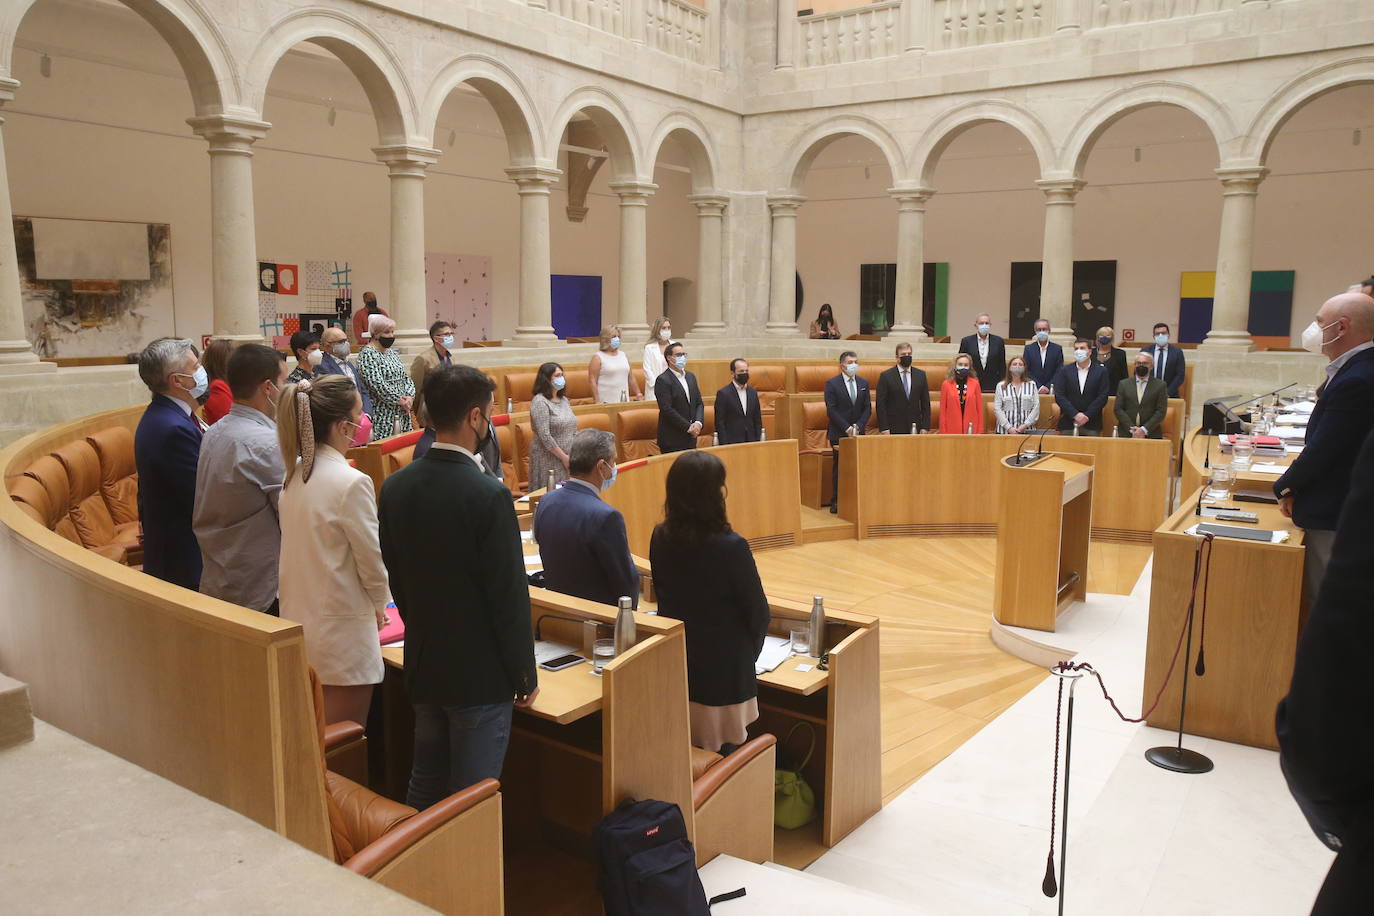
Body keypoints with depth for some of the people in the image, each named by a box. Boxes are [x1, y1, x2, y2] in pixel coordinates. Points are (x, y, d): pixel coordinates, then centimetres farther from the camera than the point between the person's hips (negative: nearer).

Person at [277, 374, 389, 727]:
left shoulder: (294, 474, 3)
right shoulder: (351, 482, -20)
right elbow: (372, 557, -14)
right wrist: (380, 601, 6)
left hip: (298, 619, 8)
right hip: (341, 631, -8)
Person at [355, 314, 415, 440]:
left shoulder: (392, 353, 17)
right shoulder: (367, 354, -8)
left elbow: (406, 378, 17)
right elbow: (377, 384, -18)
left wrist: (410, 397, -2)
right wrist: (400, 400, -13)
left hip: (402, 414, 8)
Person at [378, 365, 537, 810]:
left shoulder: (395, 486, -2)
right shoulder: (489, 496, -23)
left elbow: (395, 577, 7)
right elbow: (510, 595, -18)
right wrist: (525, 674, -6)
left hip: (422, 665, 7)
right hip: (480, 673, -6)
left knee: (425, 782, 22)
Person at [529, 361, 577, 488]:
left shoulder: (564, 400, 12)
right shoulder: (540, 402, -11)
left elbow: (573, 430, 15)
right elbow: (544, 436, -17)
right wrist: (564, 457, -15)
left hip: (569, 457, 7)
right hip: (549, 459, -7)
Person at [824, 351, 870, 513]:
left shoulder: (863, 383, 10)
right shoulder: (832, 383, -3)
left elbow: (867, 408, 8)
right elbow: (831, 410, -8)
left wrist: (858, 426, -7)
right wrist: (847, 428, -14)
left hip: (858, 433, 3)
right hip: (839, 434, -3)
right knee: (838, 468, 0)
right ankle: (836, 502, 5)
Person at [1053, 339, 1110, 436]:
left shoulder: (1101, 371, 5)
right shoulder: (1064, 371, 6)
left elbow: (1102, 397, -1)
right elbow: (1059, 396, -2)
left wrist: (1087, 416, -11)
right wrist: (1075, 414, -13)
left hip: (1092, 424, 0)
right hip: (1068, 424, 1)